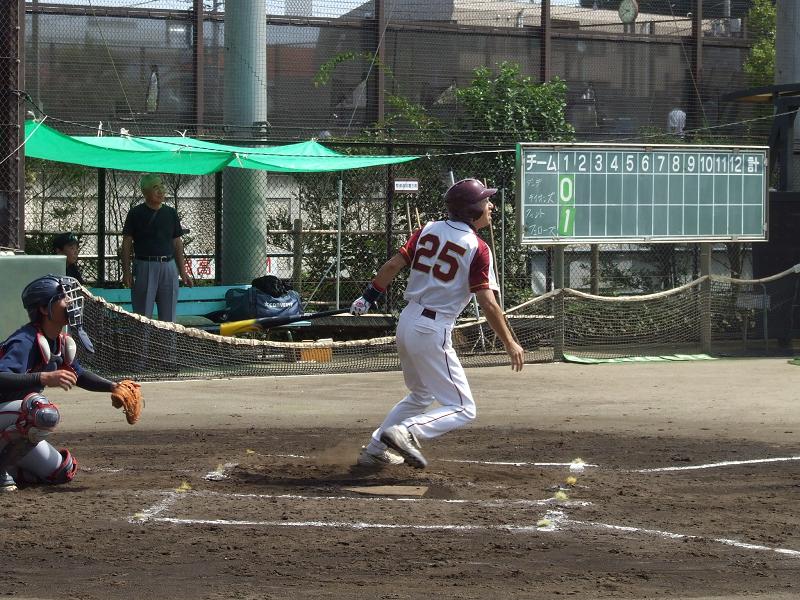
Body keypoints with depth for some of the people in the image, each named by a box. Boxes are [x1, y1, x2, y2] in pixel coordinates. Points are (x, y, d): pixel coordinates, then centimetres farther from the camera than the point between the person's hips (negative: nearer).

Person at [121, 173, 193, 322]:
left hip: (169, 266, 4)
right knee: (143, 316, -2)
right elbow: (126, 244, 0)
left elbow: (177, 243, 14)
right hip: (144, 266, -4)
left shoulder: (171, 213, 11)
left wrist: (183, 272, 8)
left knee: (168, 317, 6)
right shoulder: (136, 213, 0)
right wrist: (126, 272, -9)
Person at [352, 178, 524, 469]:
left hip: (407, 322, 8)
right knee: (462, 409, -3)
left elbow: (393, 265, 2)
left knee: (420, 395, 28)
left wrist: (369, 297, 14)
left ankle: (375, 450, 27)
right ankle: (407, 432, -24)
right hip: (433, 333, -8)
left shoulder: (428, 230, 6)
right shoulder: (477, 248, -10)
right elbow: (488, 303, -15)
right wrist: (510, 344, -9)